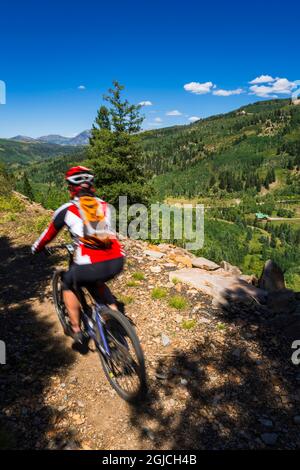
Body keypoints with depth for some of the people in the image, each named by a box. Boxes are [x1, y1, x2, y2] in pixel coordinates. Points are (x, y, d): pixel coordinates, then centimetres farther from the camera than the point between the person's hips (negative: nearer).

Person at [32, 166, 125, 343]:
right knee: (97, 281, 37)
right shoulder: (105, 205, 18)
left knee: (68, 286, 28)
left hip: (90, 266, -4)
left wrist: (36, 248, 43)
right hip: (117, 261, 4)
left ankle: (77, 330, 31)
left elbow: (49, 234, 22)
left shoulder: (67, 209, 8)